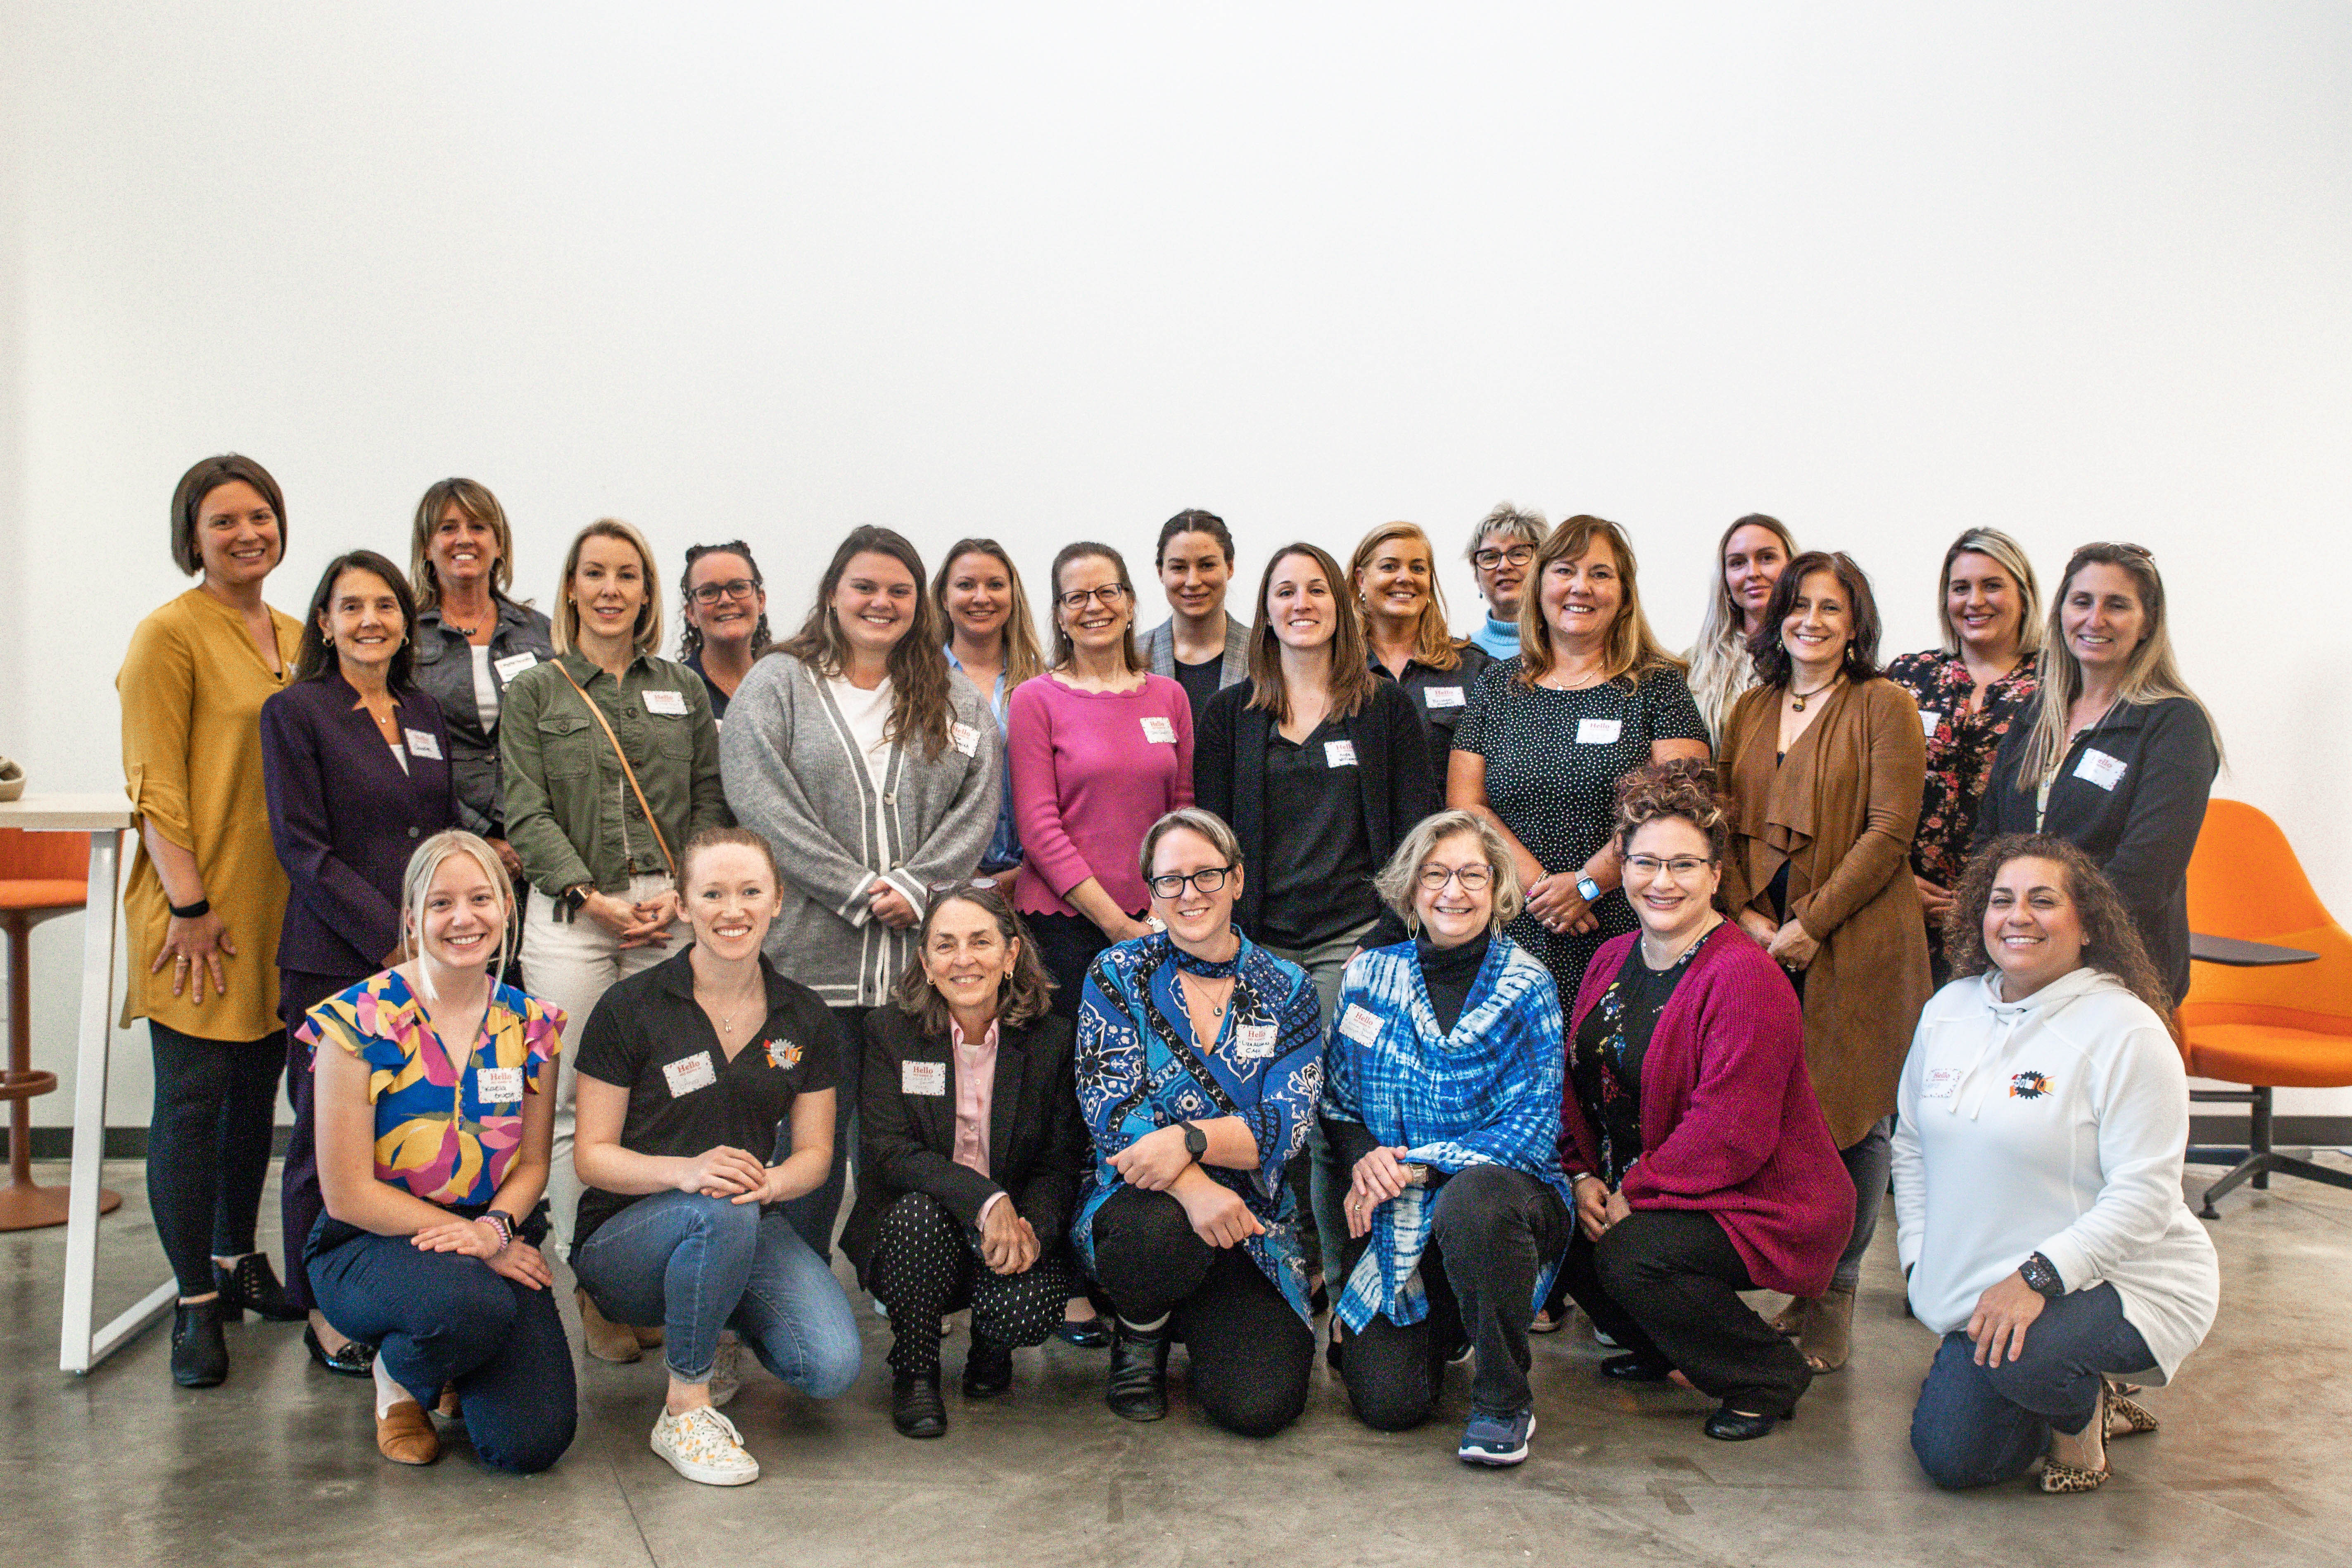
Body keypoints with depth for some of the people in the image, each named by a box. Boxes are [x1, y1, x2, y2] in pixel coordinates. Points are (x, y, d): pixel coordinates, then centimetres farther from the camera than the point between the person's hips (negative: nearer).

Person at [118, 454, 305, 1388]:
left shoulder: (297, 639, 13)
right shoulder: (170, 635, -7)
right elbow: (154, 786, -11)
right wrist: (190, 905, -16)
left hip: (282, 906, 7)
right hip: (199, 907, -6)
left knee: (257, 1088, 15)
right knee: (193, 1097, -2)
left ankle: (238, 1262, 30)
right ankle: (196, 1304, 6)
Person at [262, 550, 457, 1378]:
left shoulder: (424, 714, 15)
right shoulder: (295, 713, -1)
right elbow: (304, 850, -7)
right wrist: (391, 940, -12)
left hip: (425, 962, 5)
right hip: (335, 966, -4)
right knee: (332, 1137, 1)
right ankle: (327, 1315, 15)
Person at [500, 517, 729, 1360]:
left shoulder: (683, 689, 15)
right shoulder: (535, 692, 8)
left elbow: (712, 803, 11)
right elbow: (527, 814, 0)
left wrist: (683, 893, -4)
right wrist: (593, 897, -10)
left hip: (672, 912, 2)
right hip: (569, 913, -2)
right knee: (573, 1101, -4)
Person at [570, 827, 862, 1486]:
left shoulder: (806, 1019, 3)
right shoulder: (631, 1008, -8)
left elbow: (814, 1153, 6)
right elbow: (592, 1156, -7)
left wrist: (770, 1181, -19)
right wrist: (685, 1171, -27)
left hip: (751, 1230, 4)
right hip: (623, 1236, -3)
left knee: (833, 1366, -22)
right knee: (719, 1212, -38)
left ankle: (715, 1327, 13)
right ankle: (685, 1410, -15)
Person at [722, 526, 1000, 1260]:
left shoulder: (958, 702, 15)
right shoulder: (776, 684, 5)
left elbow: (977, 807, 5)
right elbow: (764, 805, -7)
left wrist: (913, 887, -10)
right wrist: (857, 892, -12)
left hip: (922, 951, 3)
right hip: (812, 951, -2)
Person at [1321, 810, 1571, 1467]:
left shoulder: (1526, 986, -4)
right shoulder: (1371, 976, 5)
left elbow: (1535, 1124, -10)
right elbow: (1337, 1102, 12)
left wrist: (1419, 1165, -18)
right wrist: (1363, 1160, -10)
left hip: (1505, 1186, -2)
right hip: (1397, 1219, 3)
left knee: (1472, 1200, -40)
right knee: (1386, 1401, -12)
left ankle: (1504, 1400, -16)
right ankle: (1434, 1328, 26)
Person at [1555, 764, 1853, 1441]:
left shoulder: (1745, 979, -20)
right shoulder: (1613, 961, 7)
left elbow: (1730, 1134, -24)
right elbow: (1581, 1081, 12)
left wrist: (1631, 1197, -19)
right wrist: (1584, 1176, -4)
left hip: (1759, 1206, -8)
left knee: (1631, 1257, -29)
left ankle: (1771, 1377, -3)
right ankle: (1663, 1349, 17)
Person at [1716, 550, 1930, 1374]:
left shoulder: (1883, 707, -1)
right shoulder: (1751, 711, 16)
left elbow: (1890, 833, -8)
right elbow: (1724, 822, 13)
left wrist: (1810, 922, -13)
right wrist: (1747, 915, -3)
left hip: (1856, 944, -4)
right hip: (1761, 943, 4)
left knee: (1852, 1118, 1)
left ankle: (1834, 1294, 13)